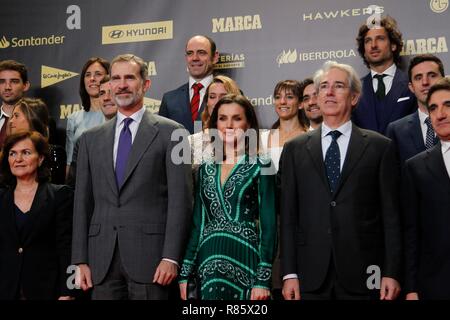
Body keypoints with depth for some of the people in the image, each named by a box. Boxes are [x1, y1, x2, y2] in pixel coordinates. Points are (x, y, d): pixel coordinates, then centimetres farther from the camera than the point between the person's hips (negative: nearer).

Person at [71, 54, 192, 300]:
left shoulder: (169, 132, 1)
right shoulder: (90, 139, 13)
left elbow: (180, 199, -5)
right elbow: (82, 202, 11)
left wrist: (171, 257, -11)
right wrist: (80, 260, 5)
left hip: (150, 255, -3)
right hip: (102, 261, 3)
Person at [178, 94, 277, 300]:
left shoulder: (260, 167, -2)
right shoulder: (206, 169, 11)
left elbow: (268, 226, -6)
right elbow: (197, 223, 12)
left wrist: (263, 279, -12)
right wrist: (185, 273, 7)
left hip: (244, 261, -4)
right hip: (208, 262, 4)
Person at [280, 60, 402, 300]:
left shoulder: (380, 147, 4)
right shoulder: (295, 149, 8)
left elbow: (391, 215, 1)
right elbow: (288, 215, 5)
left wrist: (391, 273, -5)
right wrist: (289, 273, -1)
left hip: (362, 274, -1)